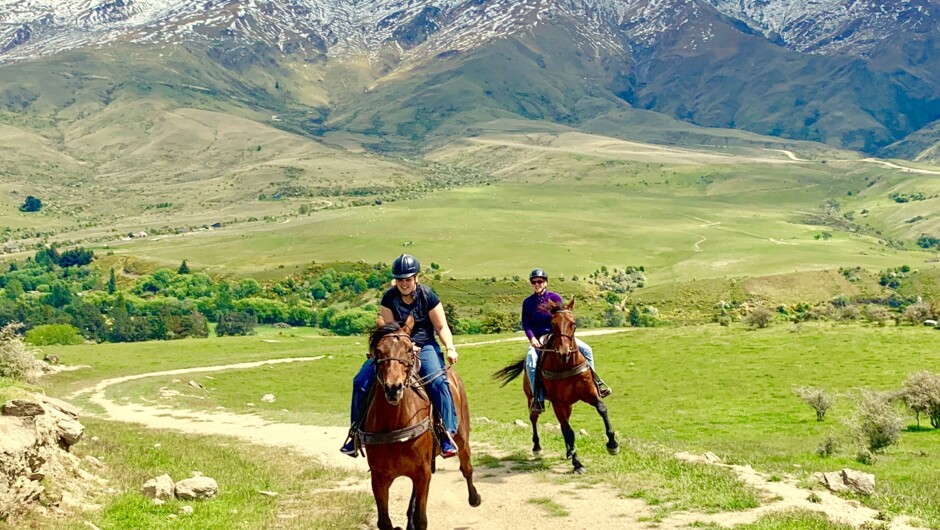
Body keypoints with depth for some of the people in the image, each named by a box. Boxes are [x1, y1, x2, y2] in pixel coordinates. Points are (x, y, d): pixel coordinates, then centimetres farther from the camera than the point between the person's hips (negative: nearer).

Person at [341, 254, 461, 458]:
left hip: (425, 347, -2)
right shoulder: (389, 298, -3)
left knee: (438, 381, -31)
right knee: (361, 381, -12)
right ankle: (357, 432, 3)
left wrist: (450, 348, -22)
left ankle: (447, 435, -22)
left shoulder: (427, 296, -7)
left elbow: (442, 327, -5)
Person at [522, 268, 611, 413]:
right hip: (539, 339, -1)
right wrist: (532, 338, -18)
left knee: (586, 349, -15)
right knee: (530, 359, -31)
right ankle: (538, 398, -30)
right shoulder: (528, 302, 4)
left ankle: (594, 382, 1)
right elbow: (526, 324, -2)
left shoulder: (555, 297, 3)